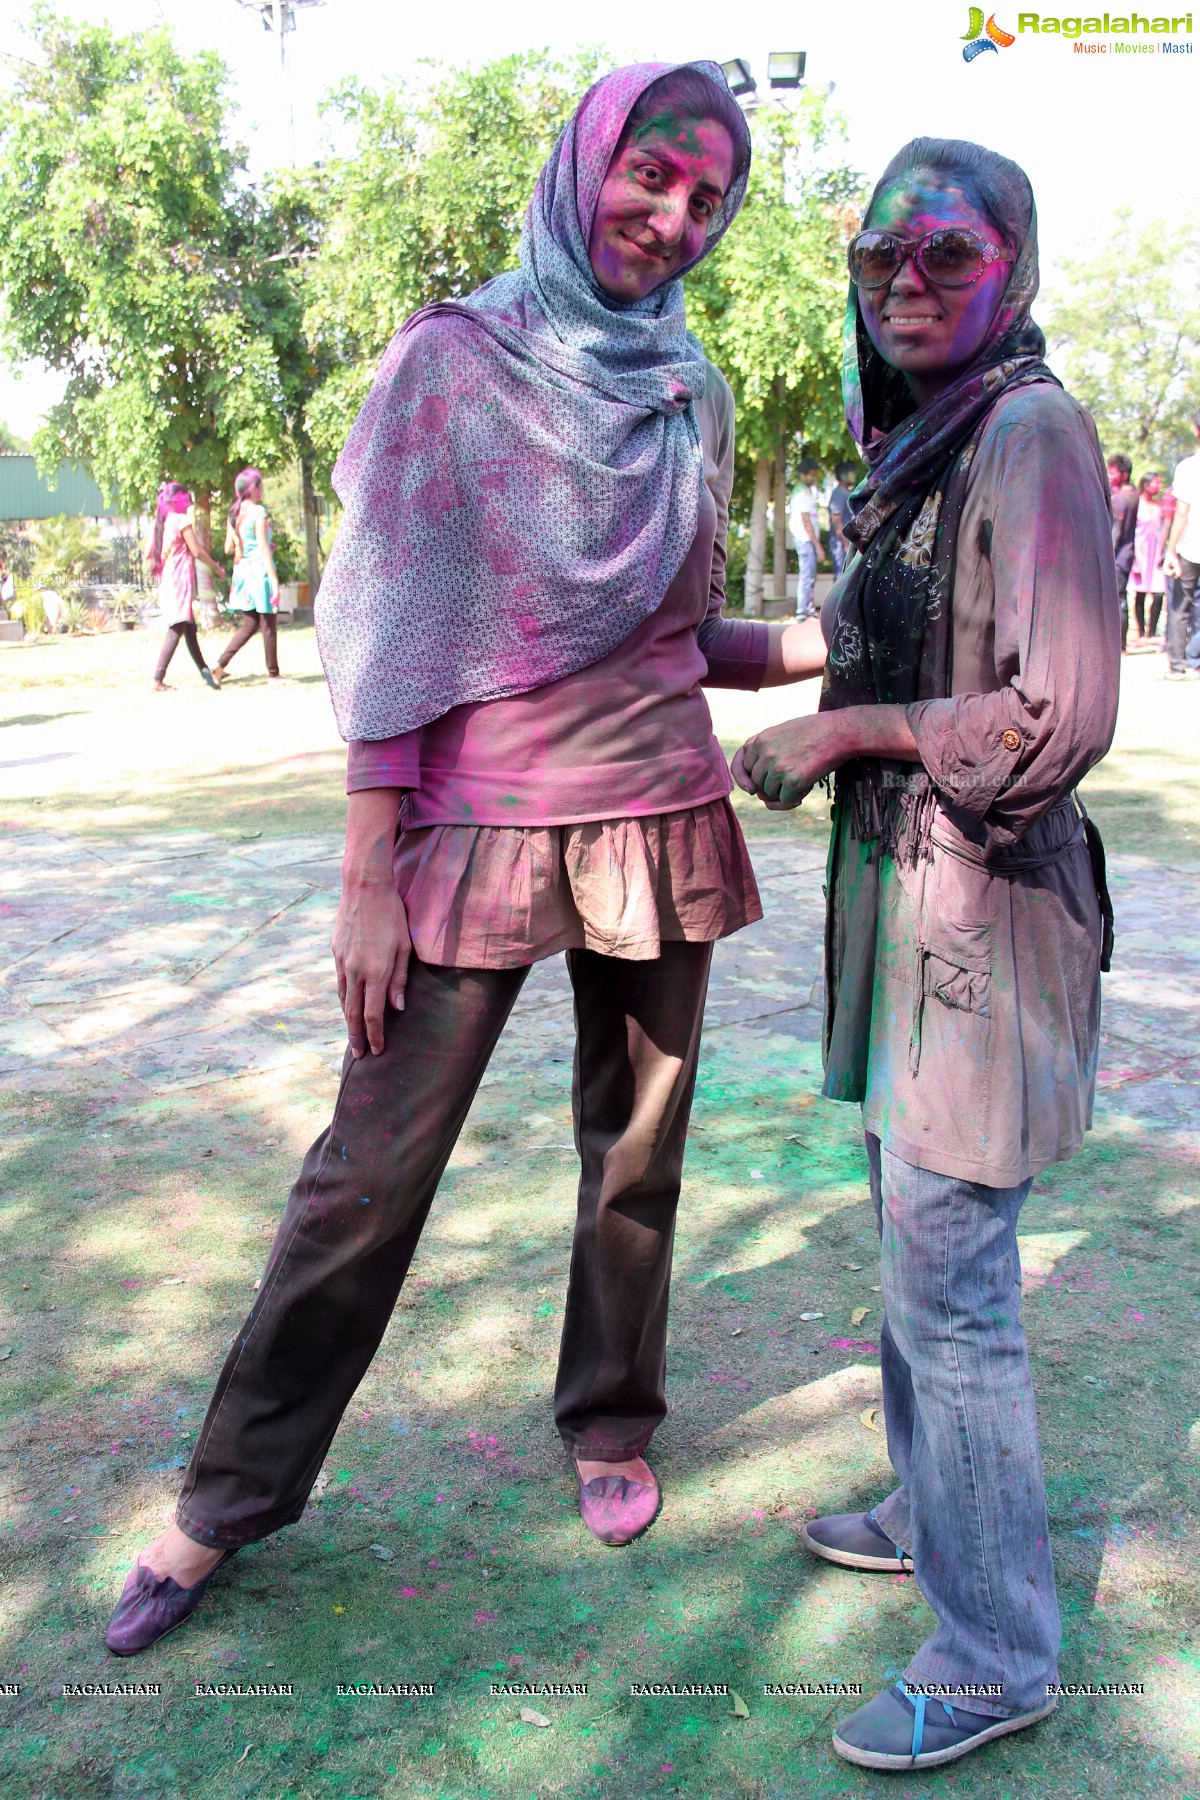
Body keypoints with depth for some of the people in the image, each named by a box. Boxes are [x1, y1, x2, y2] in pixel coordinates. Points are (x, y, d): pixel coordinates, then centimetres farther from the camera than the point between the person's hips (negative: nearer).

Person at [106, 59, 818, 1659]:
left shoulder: (694, 394, 9)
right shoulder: (455, 358, -3)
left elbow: (692, 635, 14)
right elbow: (391, 623, -6)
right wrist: (370, 871, -10)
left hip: (655, 823, 4)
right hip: (477, 825, -3)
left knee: (638, 1150, 12)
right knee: (373, 1168, 1)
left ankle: (611, 1422, 35)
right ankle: (232, 1496, 19)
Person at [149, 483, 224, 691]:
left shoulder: (160, 521, 11)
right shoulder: (182, 520, -10)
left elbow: (149, 552, 11)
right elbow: (196, 551, -10)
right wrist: (216, 567, 3)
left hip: (166, 578, 8)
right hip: (180, 578, -8)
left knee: (189, 627, 16)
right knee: (177, 628, -10)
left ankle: (204, 670, 25)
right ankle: (158, 680, -16)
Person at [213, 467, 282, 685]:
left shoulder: (234, 513, 9)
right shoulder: (258, 511, -11)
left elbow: (228, 548, 10)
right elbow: (263, 547, -15)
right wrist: (274, 578, -14)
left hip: (242, 570, 7)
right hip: (259, 569, -7)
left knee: (249, 624, 13)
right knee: (268, 625, 3)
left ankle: (220, 666, 3)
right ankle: (273, 674, 11)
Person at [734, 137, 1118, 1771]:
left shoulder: (1031, 432, -13)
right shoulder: (918, 444, 15)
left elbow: (1060, 716, -20)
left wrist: (850, 729, -13)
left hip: (986, 906, -9)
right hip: (904, 894, 9)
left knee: (951, 1283, -2)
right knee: (913, 1243, 20)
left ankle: (995, 1655, 15)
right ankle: (936, 1510, 40)